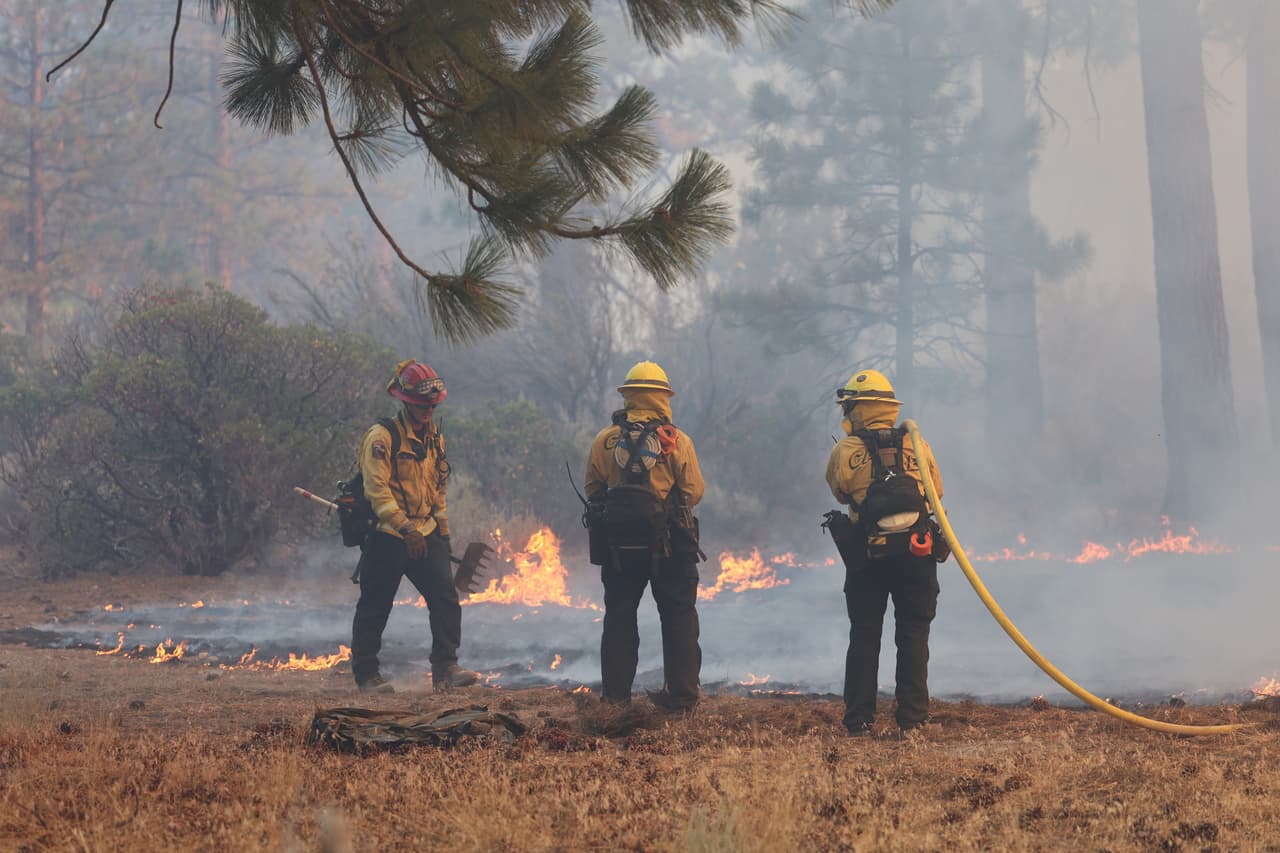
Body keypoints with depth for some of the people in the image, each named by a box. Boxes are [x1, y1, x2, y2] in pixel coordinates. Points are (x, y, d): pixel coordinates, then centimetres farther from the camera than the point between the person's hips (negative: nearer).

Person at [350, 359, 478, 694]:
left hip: (426, 535, 6)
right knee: (375, 607, 1)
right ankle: (366, 674, 12)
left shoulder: (434, 438, 13)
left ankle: (445, 667, -4)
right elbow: (377, 489, -19)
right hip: (387, 537, -6)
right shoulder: (382, 437, -11)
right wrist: (405, 528, -26)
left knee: (446, 598, -6)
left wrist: (443, 532, 19)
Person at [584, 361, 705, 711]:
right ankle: (682, 693, 4)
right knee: (679, 617, 6)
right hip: (669, 543, -2)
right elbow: (694, 492, -3)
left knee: (619, 617, 10)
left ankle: (616, 693, 10)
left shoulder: (604, 441, 0)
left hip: (617, 541, 2)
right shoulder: (677, 441, -6)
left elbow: (593, 491, 5)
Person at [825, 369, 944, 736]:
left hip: (867, 557, -1)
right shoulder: (917, 445, 3)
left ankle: (859, 719, 7)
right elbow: (937, 492, 15)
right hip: (916, 554, 1)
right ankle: (912, 718, 2)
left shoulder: (845, 452, -4)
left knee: (863, 636, 9)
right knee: (913, 636, 7)